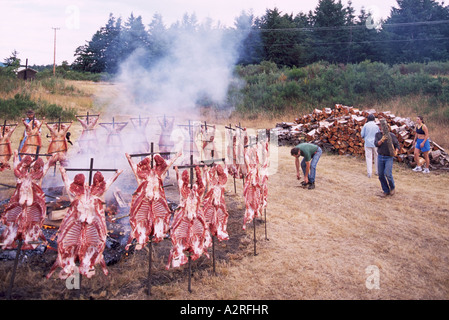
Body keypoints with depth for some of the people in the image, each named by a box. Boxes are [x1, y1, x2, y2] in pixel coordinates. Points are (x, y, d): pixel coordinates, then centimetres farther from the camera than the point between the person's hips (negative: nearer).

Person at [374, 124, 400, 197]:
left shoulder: (392, 136, -5)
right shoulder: (377, 135, 1)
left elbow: (397, 145, 3)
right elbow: (376, 144, -13)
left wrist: (396, 151, -16)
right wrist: (382, 140, -31)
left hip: (389, 157, -3)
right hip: (380, 157, 3)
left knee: (388, 174, -16)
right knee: (381, 175, 5)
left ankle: (392, 187, 11)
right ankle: (386, 191, 19)